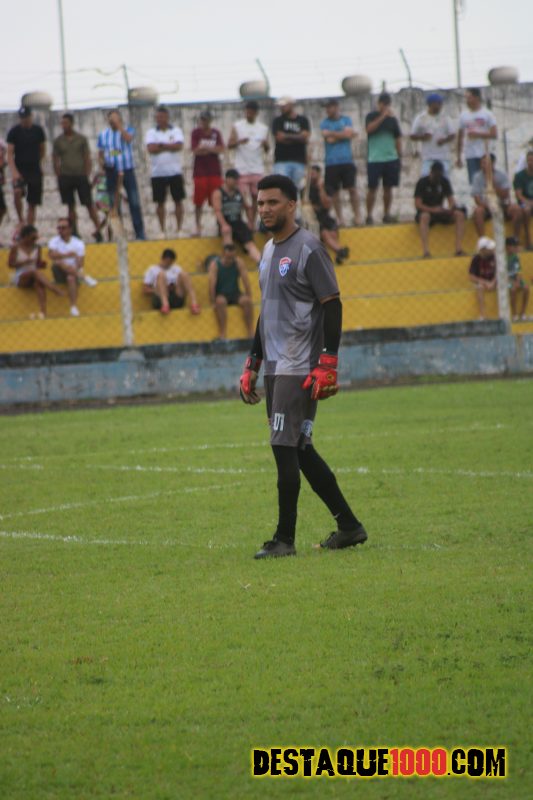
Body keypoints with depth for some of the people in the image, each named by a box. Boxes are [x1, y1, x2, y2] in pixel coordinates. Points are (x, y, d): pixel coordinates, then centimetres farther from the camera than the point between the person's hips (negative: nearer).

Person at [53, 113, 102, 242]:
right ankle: (74, 232, 9)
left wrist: (87, 176, -3)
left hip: (81, 176, -1)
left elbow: (87, 159, 5)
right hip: (66, 177, 1)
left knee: (89, 204, -5)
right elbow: (56, 160, 8)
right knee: (71, 206, 3)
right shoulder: (58, 141, 6)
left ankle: (98, 229, -2)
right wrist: (59, 178, 1)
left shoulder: (82, 139, 4)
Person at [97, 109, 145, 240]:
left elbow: (128, 139, -23)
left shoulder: (128, 130, 0)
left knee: (134, 202, -4)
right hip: (112, 172, 2)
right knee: (114, 204, 5)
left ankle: (140, 232, 0)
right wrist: (102, 163, -8)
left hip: (127, 170, -2)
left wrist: (119, 125, -19)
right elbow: (100, 154, 11)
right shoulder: (103, 135, 7)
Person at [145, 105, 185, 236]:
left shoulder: (176, 130, 4)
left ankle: (179, 229, 8)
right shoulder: (151, 133, 4)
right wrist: (170, 146, -11)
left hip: (174, 171, 0)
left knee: (178, 200, 1)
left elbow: (179, 146, -13)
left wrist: (161, 145, -12)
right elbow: (151, 148, -13)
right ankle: (163, 230, 13)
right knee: (160, 202, 4)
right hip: (158, 173, 1)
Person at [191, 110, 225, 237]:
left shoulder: (216, 133, 7)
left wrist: (205, 148, -16)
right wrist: (212, 149, -14)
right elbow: (195, 150, -10)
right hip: (200, 171, -2)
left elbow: (221, 149, -5)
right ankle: (198, 227, 8)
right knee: (199, 202, 0)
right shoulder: (196, 133, 0)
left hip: (215, 170, 2)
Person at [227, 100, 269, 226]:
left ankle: (252, 224, 13)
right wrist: (239, 142, -23)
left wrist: (265, 145, -12)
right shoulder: (237, 126, 3)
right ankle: (250, 225, -5)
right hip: (242, 169, -2)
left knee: (255, 197, 4)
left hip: (257, 168, 2)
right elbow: (229, 145, -3)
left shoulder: (263, 128, 9)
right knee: (245, 198, -5)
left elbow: (267, 150, 11)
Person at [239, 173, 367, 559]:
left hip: (299, 368, -9)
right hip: (275, 368, 9)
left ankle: (285, 539, -7)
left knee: (285, 448, -11)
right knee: (299, 450, 9)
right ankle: (349, 526, 17)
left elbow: (332, 306, -13)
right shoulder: (268, 251, 17)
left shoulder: (308, 248, -10)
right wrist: (252, 365, 22)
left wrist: (327, 365, -20)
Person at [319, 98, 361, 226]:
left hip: (347, 161, -1)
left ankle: (357, 215, 2)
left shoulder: (346, 120, 7)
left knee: (352, 188, -5)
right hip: (331, 162, 1)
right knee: (335, 191, 2)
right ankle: (340, 218, 9)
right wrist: (343, 135, -8)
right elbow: (328, 139, -9)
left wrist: (332, 134, -7)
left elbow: (348, 134, -9)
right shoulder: (324, 123, 6)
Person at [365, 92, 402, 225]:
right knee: (372, 188, -5)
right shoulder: (371, 116, 1)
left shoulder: (392, 119, 11)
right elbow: (369, 129, -18)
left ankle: (387, 214, 13)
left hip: (391, 159, 4)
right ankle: (369, 216, -3)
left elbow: (398, 138, 15)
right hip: (374, 159, -4)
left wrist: (399, 155, 10)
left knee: (388, 187, 6)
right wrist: (383, 116, -21)